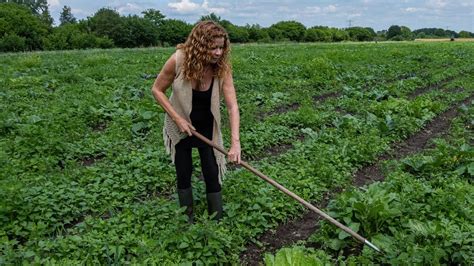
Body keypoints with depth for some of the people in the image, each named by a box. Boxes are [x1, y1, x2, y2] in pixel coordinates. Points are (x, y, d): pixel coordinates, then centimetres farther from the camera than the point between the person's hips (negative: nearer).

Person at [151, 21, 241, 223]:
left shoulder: (222, 68, -22)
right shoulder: (178, 60, -25)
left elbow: (232, 106, -27)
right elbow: (157, 90, -12)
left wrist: (235, 143, -37)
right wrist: (177, 119, -20)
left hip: (207, 128, 1)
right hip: (180, 126, 0)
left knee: (212, 176, 0)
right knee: (183, 175, 10)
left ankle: (217, 222, 17)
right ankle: (188, 221, 29)